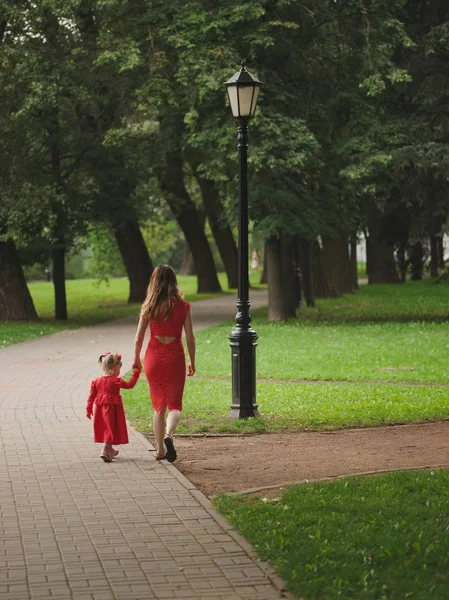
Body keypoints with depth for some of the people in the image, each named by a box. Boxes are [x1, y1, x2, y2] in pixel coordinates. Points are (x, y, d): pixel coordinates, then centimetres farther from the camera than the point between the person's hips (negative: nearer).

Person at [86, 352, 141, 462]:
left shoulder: (97, 381, 3)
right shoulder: (116, 381, -14)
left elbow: (91, 396, 6)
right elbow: (129, 385, -7)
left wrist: (89, 409, 13)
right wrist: (136, 373, 3)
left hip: (100, 409, 6)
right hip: (112, 408, -6)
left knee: (106, 429, 19)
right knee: (111, 428, -1)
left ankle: (109, 450, 34)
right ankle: (105, 451, -12)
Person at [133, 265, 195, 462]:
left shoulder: (149, 307, -3)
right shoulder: (183, 306, -6)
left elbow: (139, 337, 1)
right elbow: (190, 338, -4)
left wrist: (136, 359, 17)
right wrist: (192, 362, 8)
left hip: (153, 357, 2)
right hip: (174, 357, -2)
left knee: (158, 405, 15)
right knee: (174, 405, 4)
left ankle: (160, 449, 19)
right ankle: (169, 435, -25)